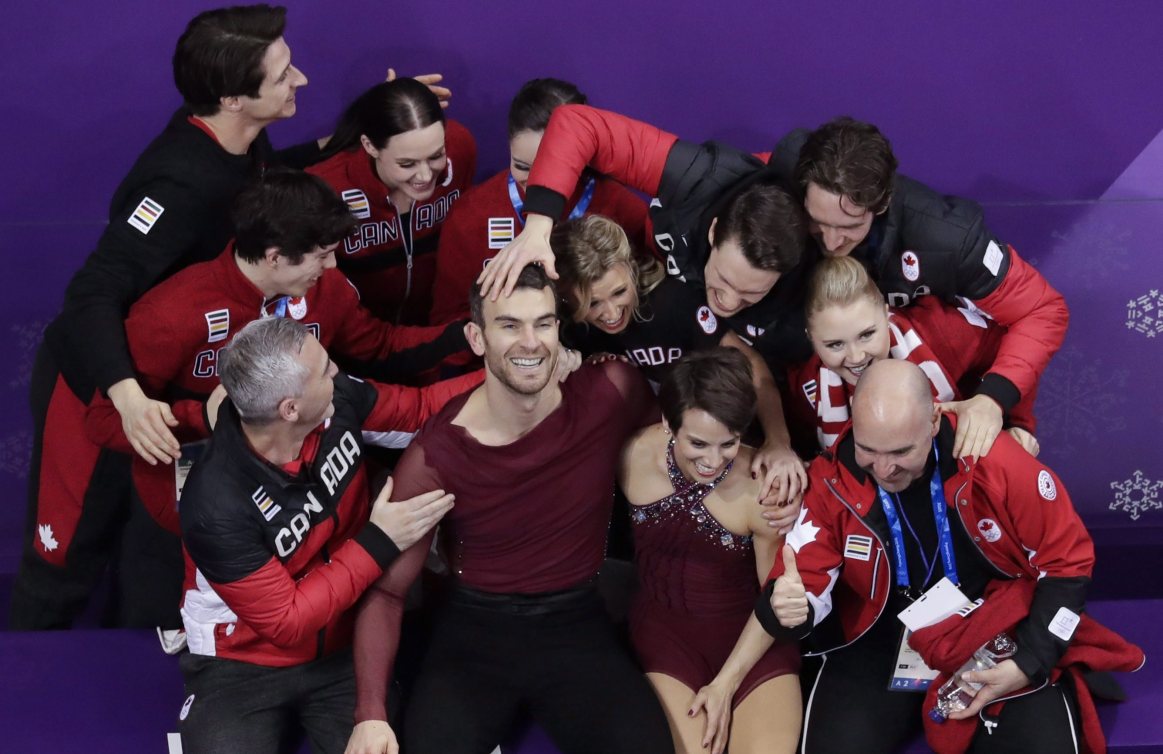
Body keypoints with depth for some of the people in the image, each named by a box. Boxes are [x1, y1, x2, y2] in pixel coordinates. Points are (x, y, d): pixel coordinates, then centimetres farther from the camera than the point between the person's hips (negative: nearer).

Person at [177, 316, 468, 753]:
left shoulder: (338, 402, -14)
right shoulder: (217, 505, -29)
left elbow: (418, 407, 7)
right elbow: (287, 624, -21)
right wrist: (379, 545, -20)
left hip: (343, 651, 4)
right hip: (242, 666, -3)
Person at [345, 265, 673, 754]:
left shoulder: (609, 393, -9)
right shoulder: (435, 456, -13)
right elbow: (386, 589, -8)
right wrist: (371, 713, -20)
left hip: (577, 624, 1)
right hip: (474, 630, -1)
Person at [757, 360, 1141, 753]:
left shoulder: (998, 463, -19)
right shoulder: (830, 482, -15)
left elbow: (1066, 562, -7)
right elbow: (804, 586, -10)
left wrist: (1030, 663, -13)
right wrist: (788, 607, -36)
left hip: (996, 635, -1)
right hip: (881, 646, 1)